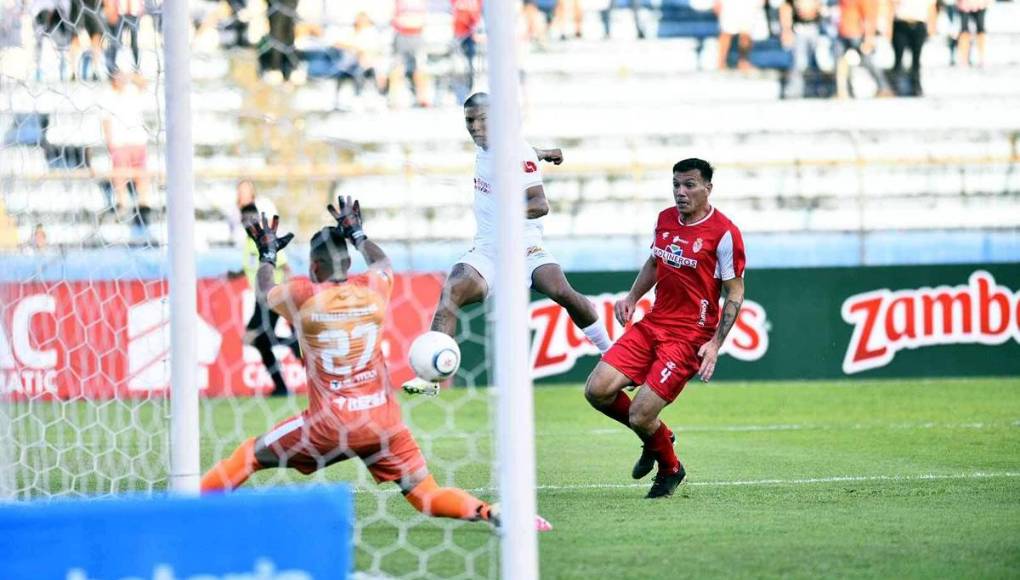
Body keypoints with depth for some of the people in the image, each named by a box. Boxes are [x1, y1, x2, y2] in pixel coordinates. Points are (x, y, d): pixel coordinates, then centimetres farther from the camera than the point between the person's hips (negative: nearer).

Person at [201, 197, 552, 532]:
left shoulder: (302, 296, -4)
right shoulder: (373, 290, 3)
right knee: (427, 497, 3)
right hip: (383, 423, 3)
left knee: (250, 455, 12)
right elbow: (382, 263, 29)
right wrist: (357, 233, 43)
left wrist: (267, 255, 37)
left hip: (329, 426, -2)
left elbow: (265, 289, 20)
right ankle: (492, 513, -17)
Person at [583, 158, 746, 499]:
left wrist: (715, 344, -15)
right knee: (597, 391, -8)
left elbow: (735, 294, -7)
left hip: (690, 336, -7)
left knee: (640, 415, -14)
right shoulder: (665, 219, 8)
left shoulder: (724, 233, -12)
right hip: (652, 325, 7)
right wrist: (632, 298, 10)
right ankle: (654, 438, 19)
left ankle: (670, 470, 18)